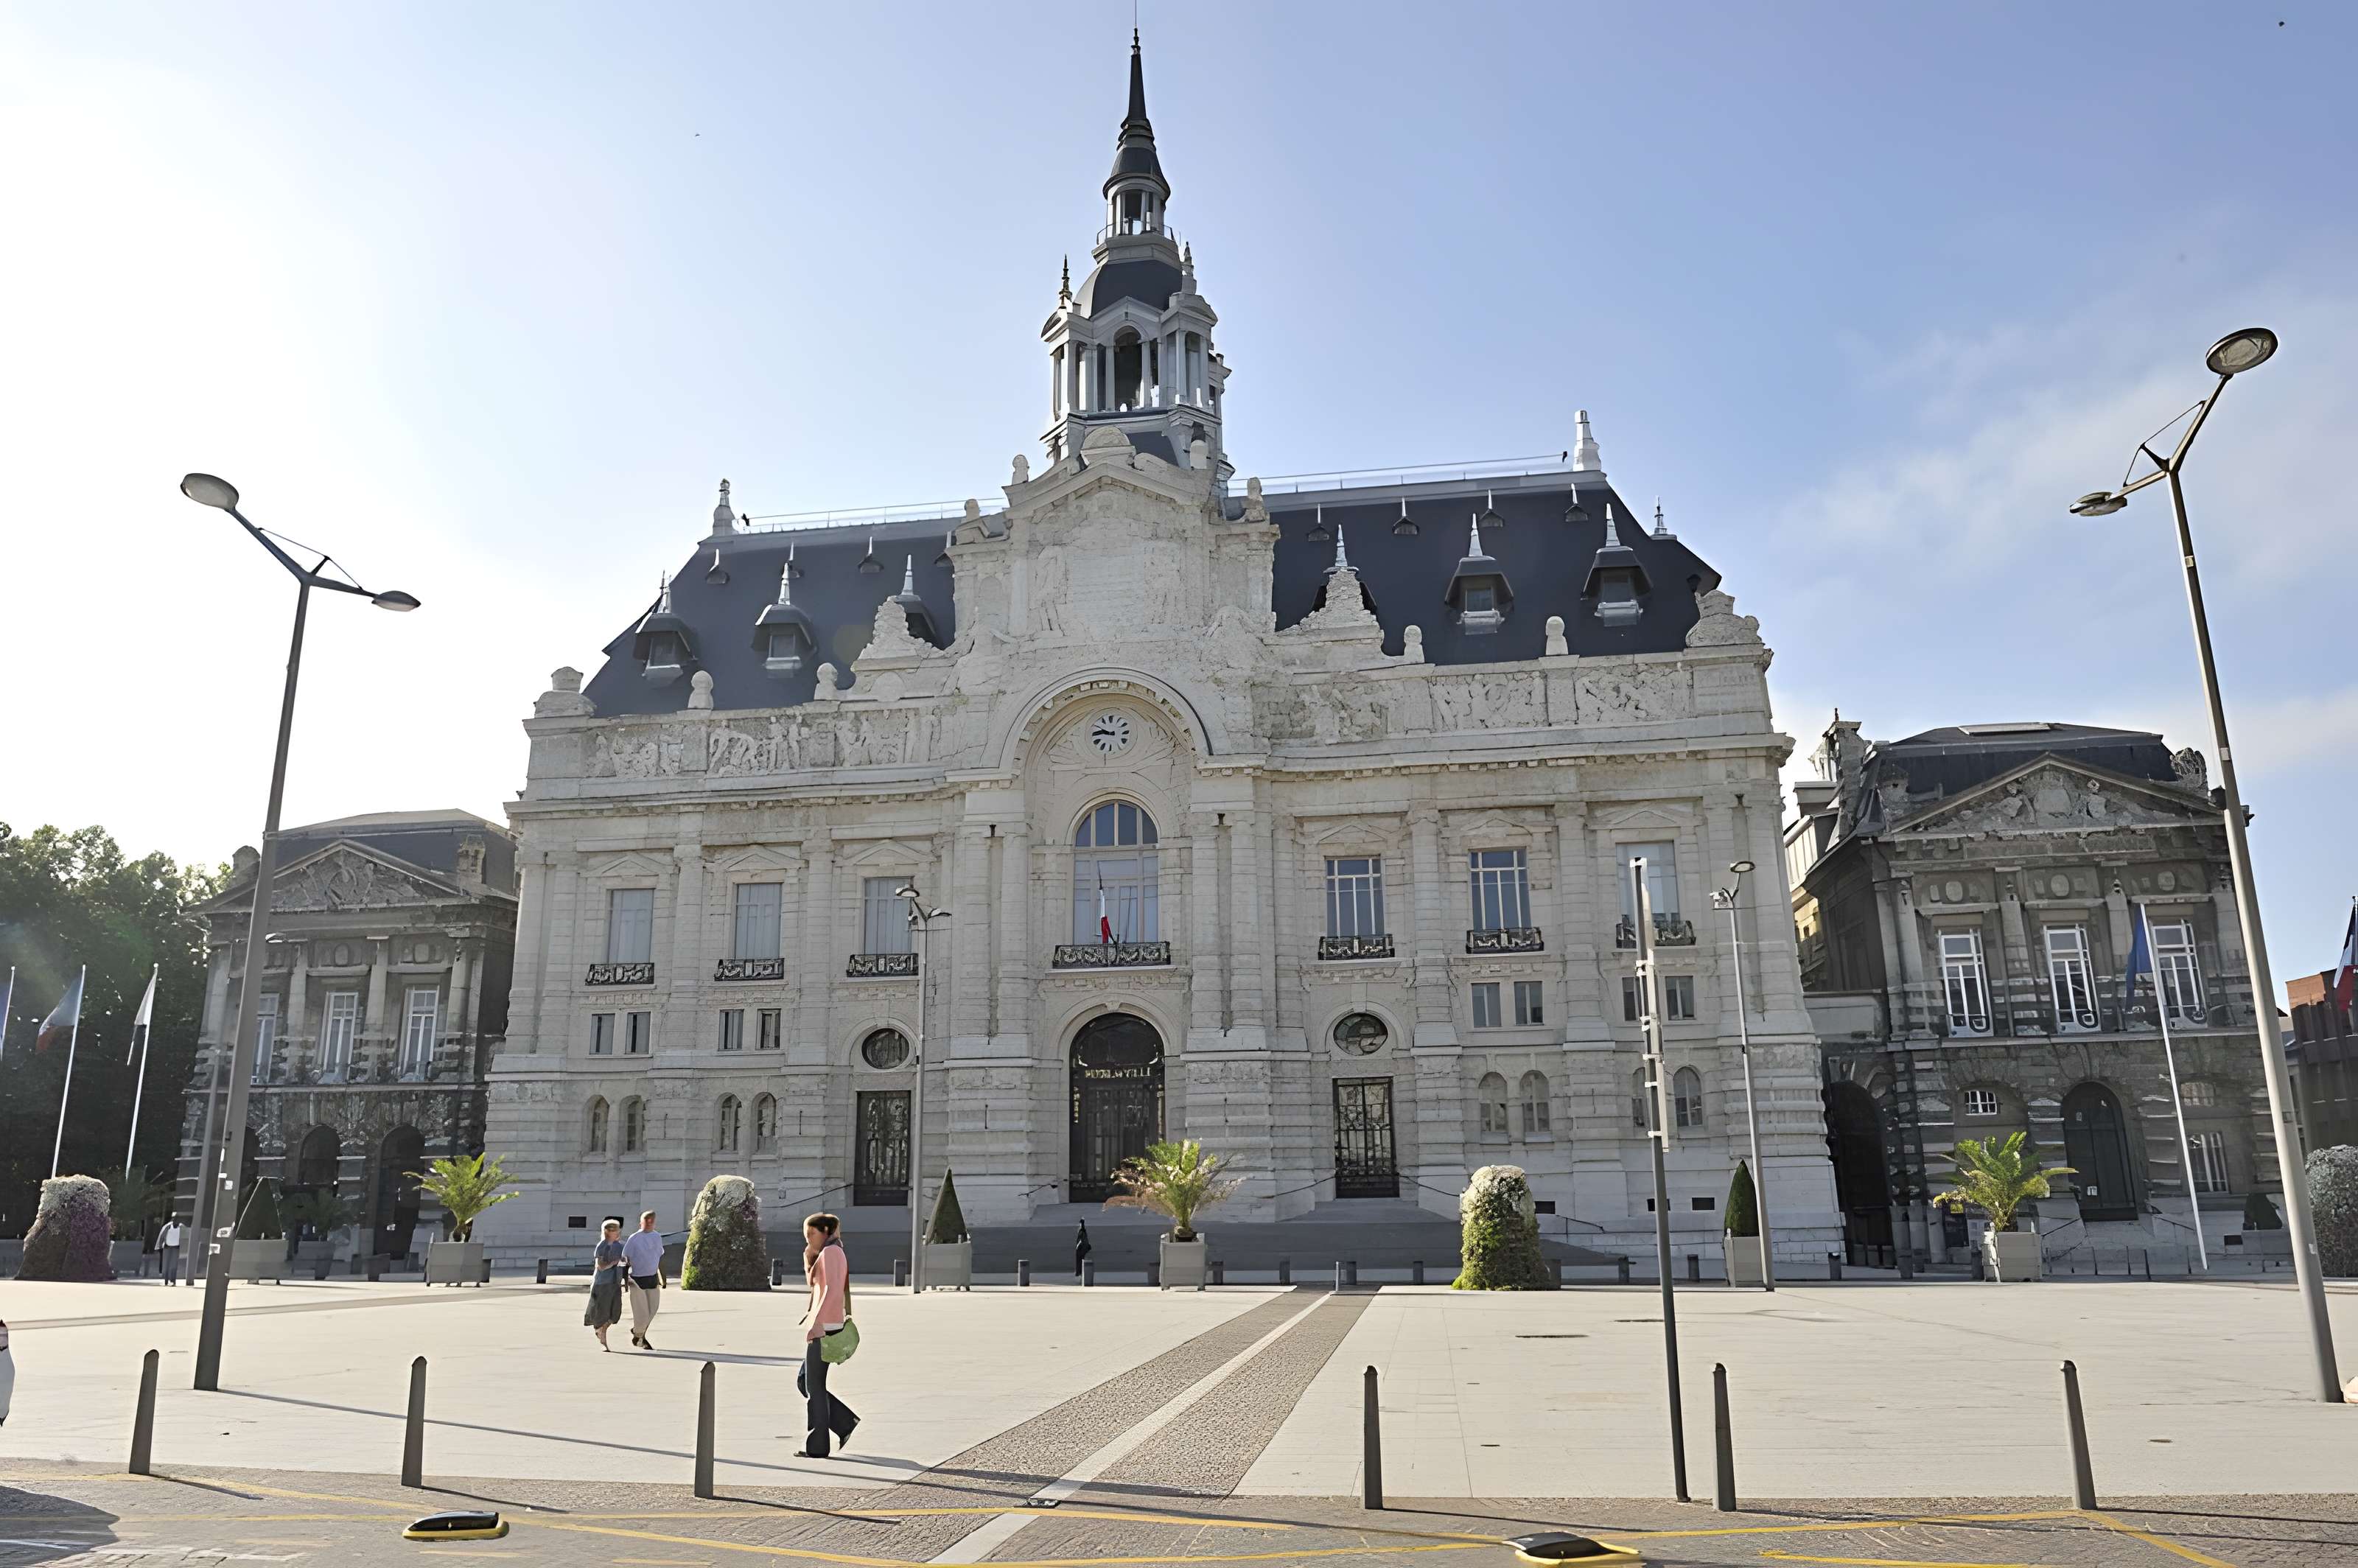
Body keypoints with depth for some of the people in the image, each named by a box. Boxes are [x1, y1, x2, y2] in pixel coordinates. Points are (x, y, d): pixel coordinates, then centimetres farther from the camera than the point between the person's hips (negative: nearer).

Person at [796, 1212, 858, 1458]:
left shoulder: (830, 1252, -11)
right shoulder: (836, 1253, 18)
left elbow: (832, 1291, -21)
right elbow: (815, 1286, 22)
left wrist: (816, 1324, -24)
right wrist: (809, 1257, 10)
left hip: (823, 1328, -10)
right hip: (824, 1327, 10)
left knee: (814, 1386, -1)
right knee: (804, 1382, 14)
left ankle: (816, 1447, 6)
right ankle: (845, 1423, 12)